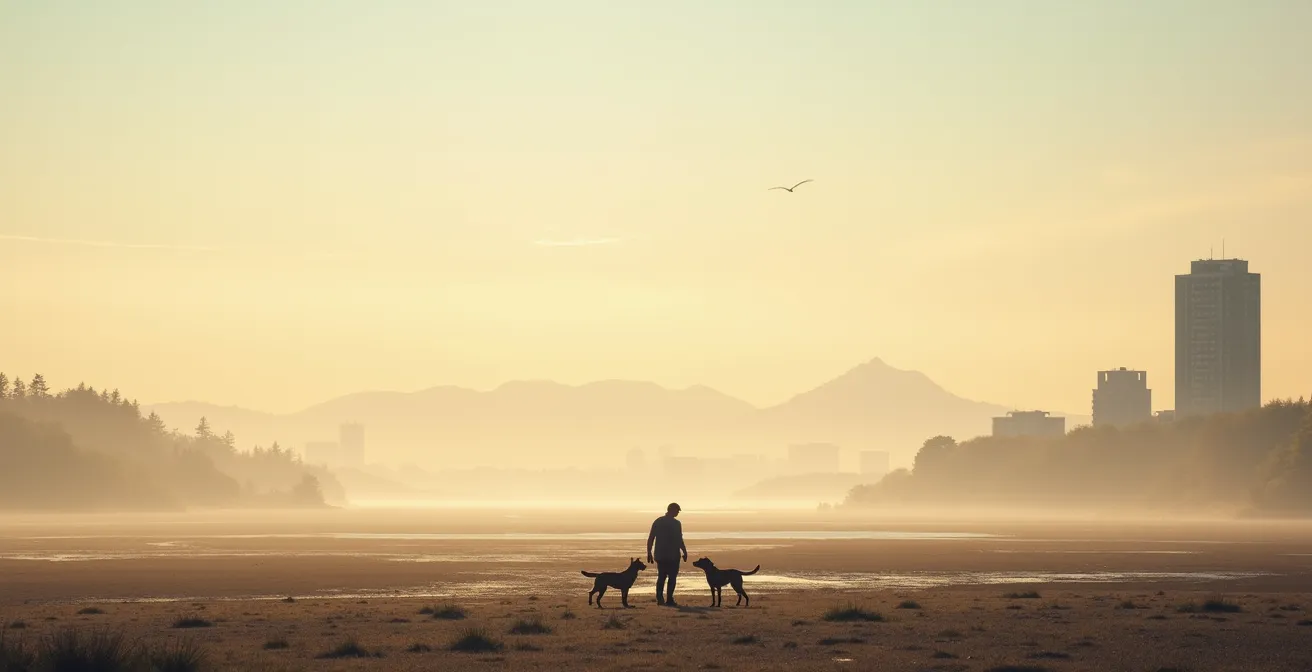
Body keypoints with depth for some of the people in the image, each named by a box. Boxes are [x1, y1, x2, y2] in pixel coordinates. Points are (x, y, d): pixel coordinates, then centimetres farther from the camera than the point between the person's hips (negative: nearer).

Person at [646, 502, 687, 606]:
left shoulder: (657, 522, 6)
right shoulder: (676, 523, -9)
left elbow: (650, 539, 5)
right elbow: (679, 541, -11)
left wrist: (649, 553, 10)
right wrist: (685, 553, 0)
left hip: (660, 555, 5)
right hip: (673, 556, -5)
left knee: (661, 577, 12)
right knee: (672, 577, 3)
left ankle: (660, 598, 2)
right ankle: (669, 600, 0)